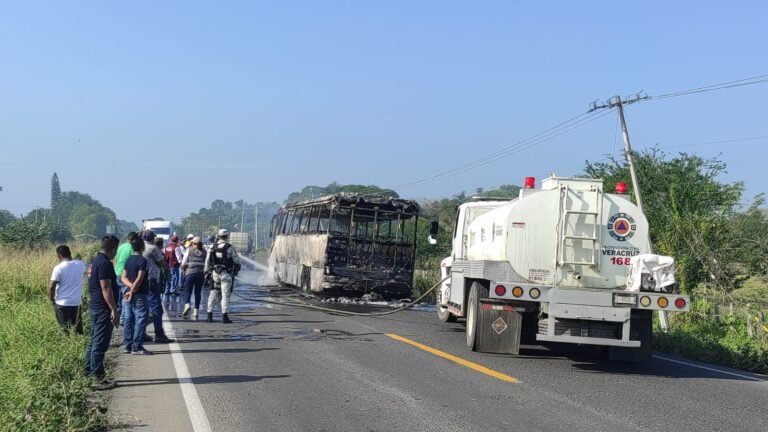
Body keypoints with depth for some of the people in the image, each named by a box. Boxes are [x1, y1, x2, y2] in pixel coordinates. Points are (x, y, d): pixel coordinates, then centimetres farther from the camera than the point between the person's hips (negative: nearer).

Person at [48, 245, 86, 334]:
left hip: (62, 303, -4)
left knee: (65, 328, 6)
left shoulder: (58, 268, -14)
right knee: (77, 327, 16)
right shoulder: (80, 264, -2)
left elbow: (51, 287, -14)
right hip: (77, 302, 4)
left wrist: (52, 299, 2)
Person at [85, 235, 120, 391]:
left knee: (94, 340, 18)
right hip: (103, 308, -10)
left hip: (94, 306, 10)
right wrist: (114, 309, -22)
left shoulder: (96, 260, 13)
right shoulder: (105, 264, -19)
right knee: (100, 343, -7)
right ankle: (99, 378, -5)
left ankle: (89, 371, 26)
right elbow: (106, 288, -23)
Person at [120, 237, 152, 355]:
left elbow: (123, 277, 8)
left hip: (129, 295, 8)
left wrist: (131, 286, -5)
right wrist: (132, 291, -12)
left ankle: (127, 346, 14)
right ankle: (137, 347, -4)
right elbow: (139, 279, -19)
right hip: (139, 295, -8)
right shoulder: (142, 260, -13)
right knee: (140, 321, -3)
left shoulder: (129, 260, 11)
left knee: (128, 320, 10)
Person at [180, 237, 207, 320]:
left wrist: (183, 269, 19)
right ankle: (196, 311, 7)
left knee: (188, 291, 2)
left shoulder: (189, 250, 2)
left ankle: (187, 305, -25)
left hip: (190, 273, -2)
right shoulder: (204, 252, 8)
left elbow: (184, 263, 1)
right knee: (198, 292, 8)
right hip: (201, 273, 2)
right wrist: (205, 273, 11)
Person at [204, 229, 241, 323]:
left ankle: (210, 315, 15)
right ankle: (225, 316, -6)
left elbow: (207, 261, 6)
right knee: (225, 295, -2)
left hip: (215, 273, 4)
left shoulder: (213, 247, 3)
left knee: (213, 294, 13)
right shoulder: (229, 247, -10)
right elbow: (236, 260, -2)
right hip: (226, 274, -4)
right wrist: (237, 268, 17)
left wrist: (207, 272, 15)